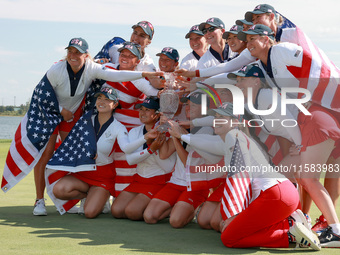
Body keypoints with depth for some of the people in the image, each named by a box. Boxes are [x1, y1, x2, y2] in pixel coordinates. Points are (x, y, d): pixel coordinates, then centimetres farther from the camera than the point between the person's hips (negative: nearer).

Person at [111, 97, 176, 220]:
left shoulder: (165, 134, -11)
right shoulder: (134, 132, 5)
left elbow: (169, 167, -16)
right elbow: (130, 159, -12)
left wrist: (156, 149, -26)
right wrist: (151, 149, -25)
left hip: (160, 182, -6)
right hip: (139, 180, 6)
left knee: (132, 211, -23)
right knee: (116, 210, -9)